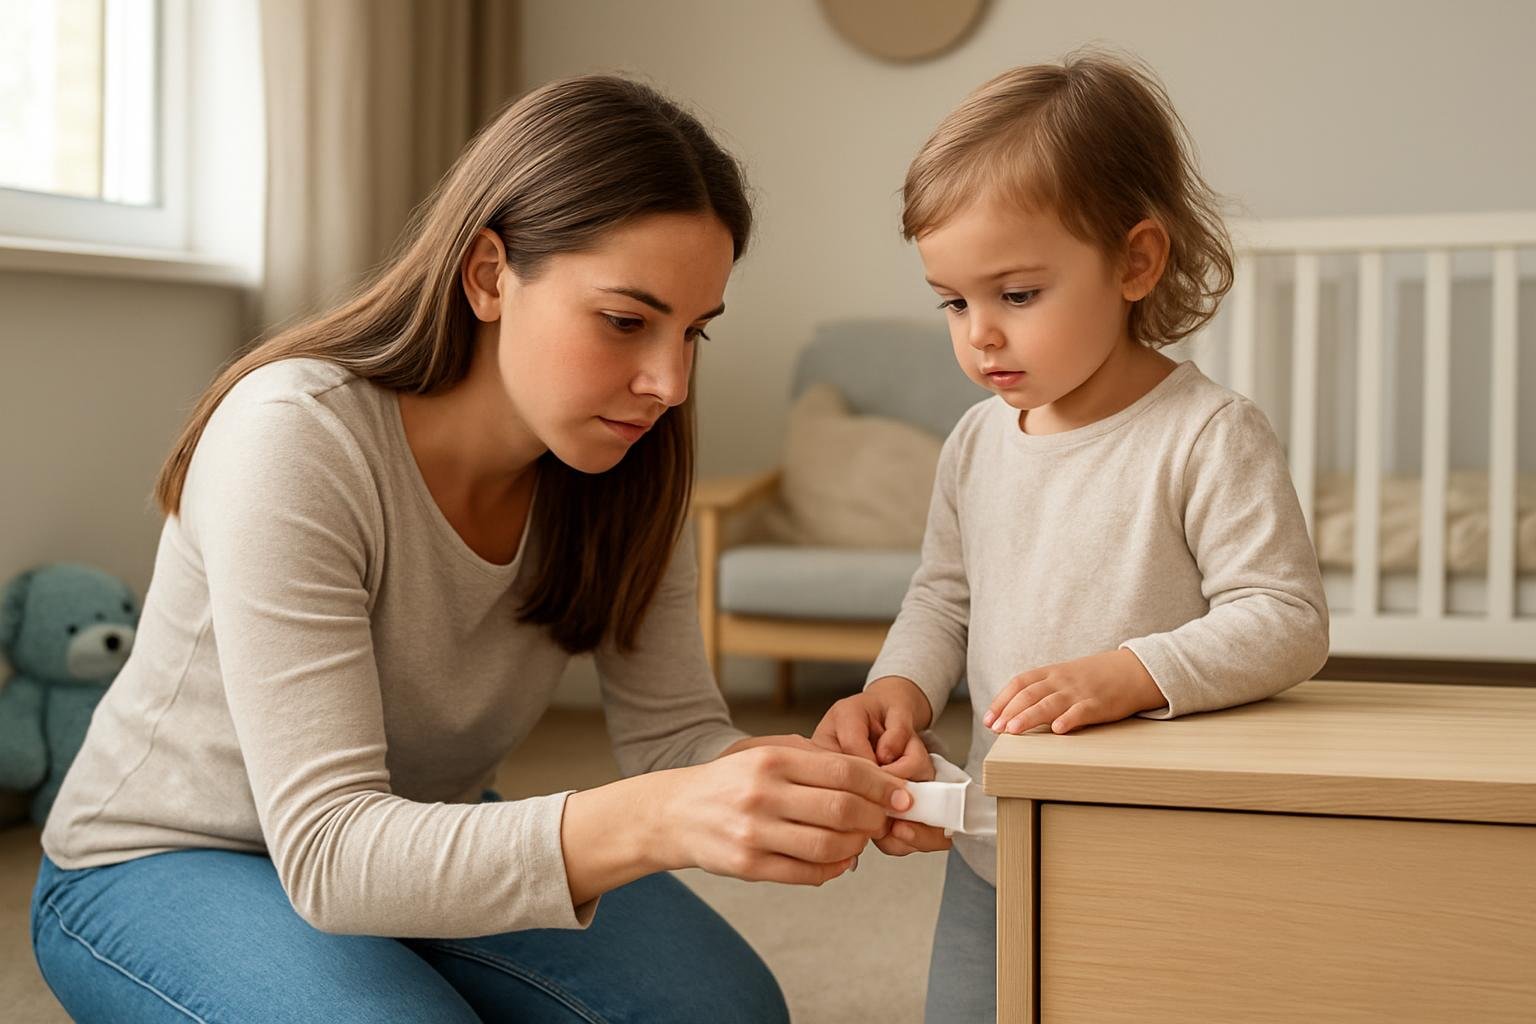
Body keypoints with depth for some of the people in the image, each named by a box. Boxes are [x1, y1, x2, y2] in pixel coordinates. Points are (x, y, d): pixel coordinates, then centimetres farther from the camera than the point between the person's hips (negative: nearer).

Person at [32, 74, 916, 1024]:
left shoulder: (624, 460, -13)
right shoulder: (294, 437, -31)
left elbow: (676, 731, -11)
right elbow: (326, 852, -37)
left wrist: (812, 788, -35)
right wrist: (656, 820, -52)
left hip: (423, 838, 5)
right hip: (164, 866, -4)